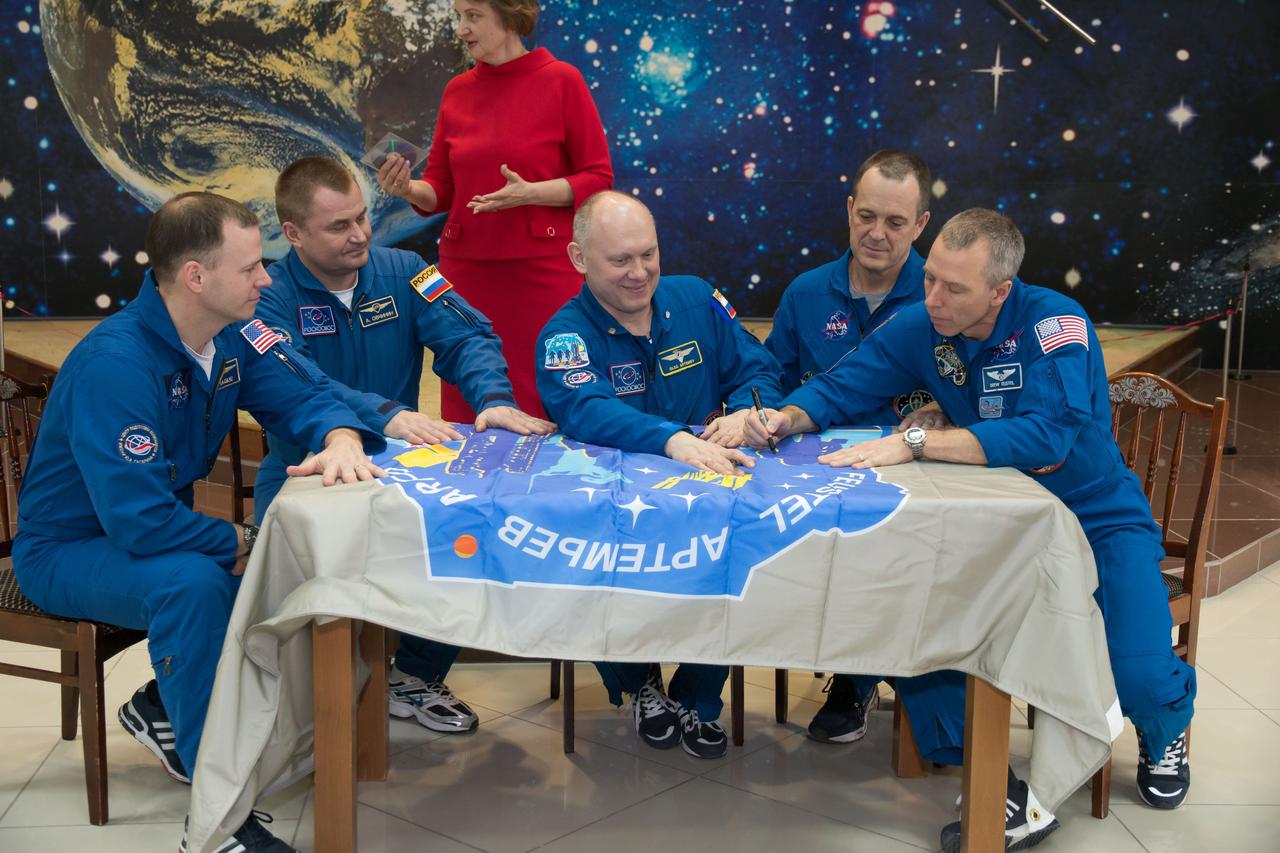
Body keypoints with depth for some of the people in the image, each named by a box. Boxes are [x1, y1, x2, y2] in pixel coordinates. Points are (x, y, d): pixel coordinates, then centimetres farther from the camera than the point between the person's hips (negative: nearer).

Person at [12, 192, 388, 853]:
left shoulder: (234, 333, -7)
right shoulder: (115, 365, -31)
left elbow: (304, 394, -8)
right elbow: (140, 522, -36)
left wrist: (341, 439, -32)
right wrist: (245, 545, -24)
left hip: (150, 527, 8)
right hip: (67, 550, -8)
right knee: (192, 583, -35)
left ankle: (164, 707, 13)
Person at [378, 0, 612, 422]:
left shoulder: (561, 81, -2)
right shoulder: (457, 90, 10)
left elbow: (598, 179, -3)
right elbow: (440, 189, 13)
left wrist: (530, 193, -17)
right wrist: (409, 190, -9)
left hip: (542, 269, -4)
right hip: (465, 267, 4)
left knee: (541, 403, -2)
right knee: (468, 404, 5)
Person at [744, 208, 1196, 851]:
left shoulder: (1055, 323, -23)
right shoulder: (921, 327, -6)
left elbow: (1046, 435, -37)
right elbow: (839, 388, -2)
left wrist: (914, 443, -41)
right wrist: (785, 418, -24)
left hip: (1098, 518, -4)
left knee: (1142, 678, -23)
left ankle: (1164, 733, 19)